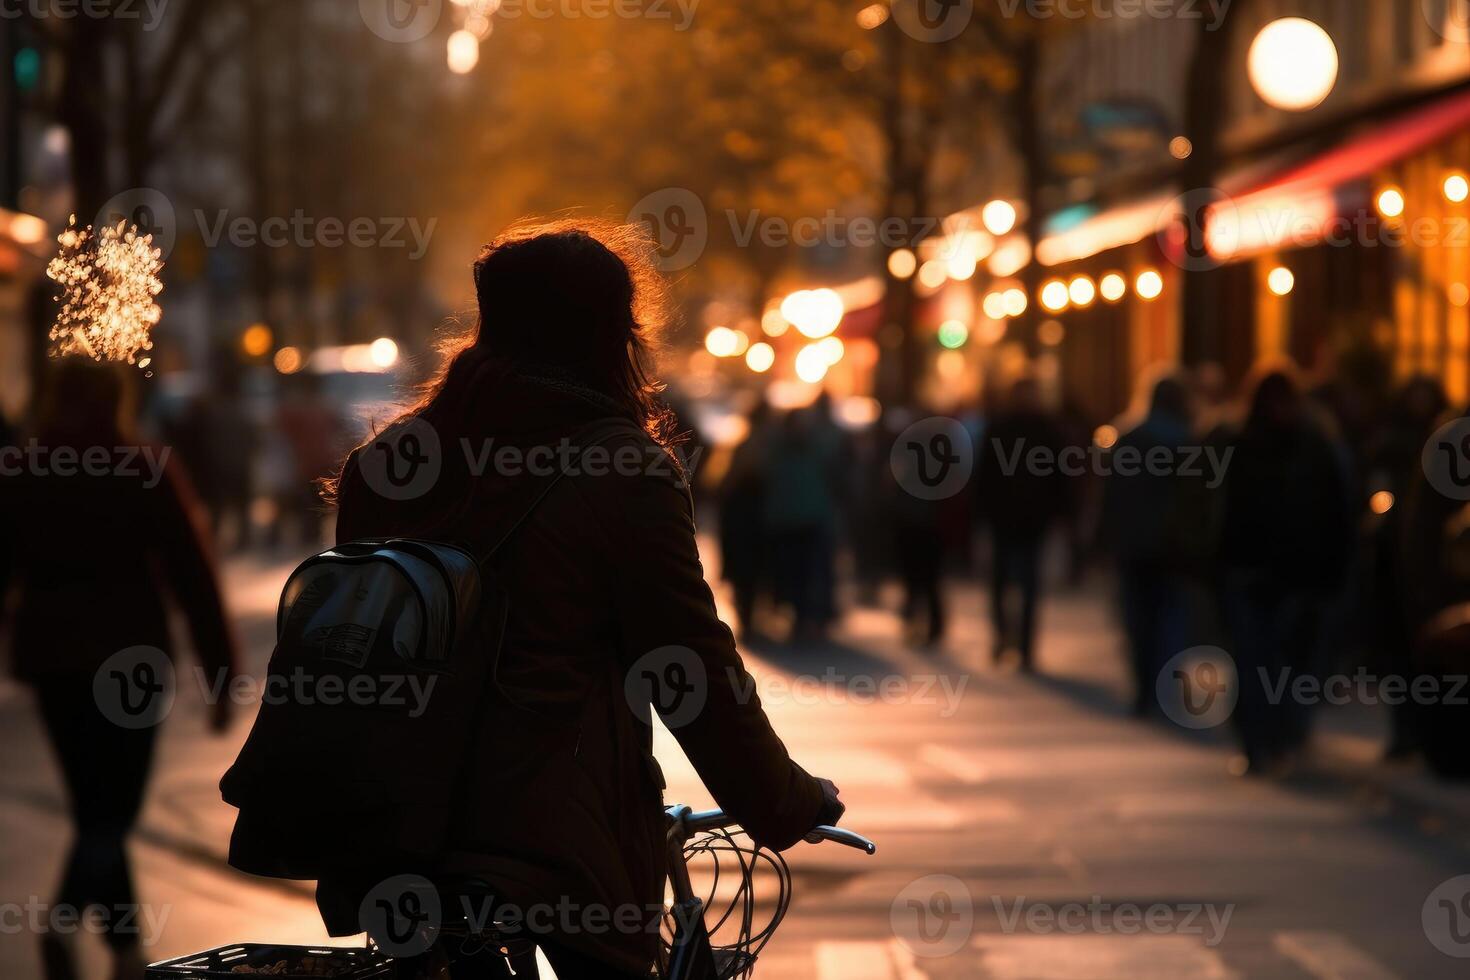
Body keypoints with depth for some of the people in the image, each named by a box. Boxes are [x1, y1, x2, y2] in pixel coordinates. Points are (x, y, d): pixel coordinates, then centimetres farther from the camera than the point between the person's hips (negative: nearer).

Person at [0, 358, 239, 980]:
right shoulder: (147, 473, -3)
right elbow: (192, 578, -5)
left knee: (94, 807, 15)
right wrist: (221, 674, -1)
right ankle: (65, 921, -28)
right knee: (113, 811, -4)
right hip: (129, 657, -3)